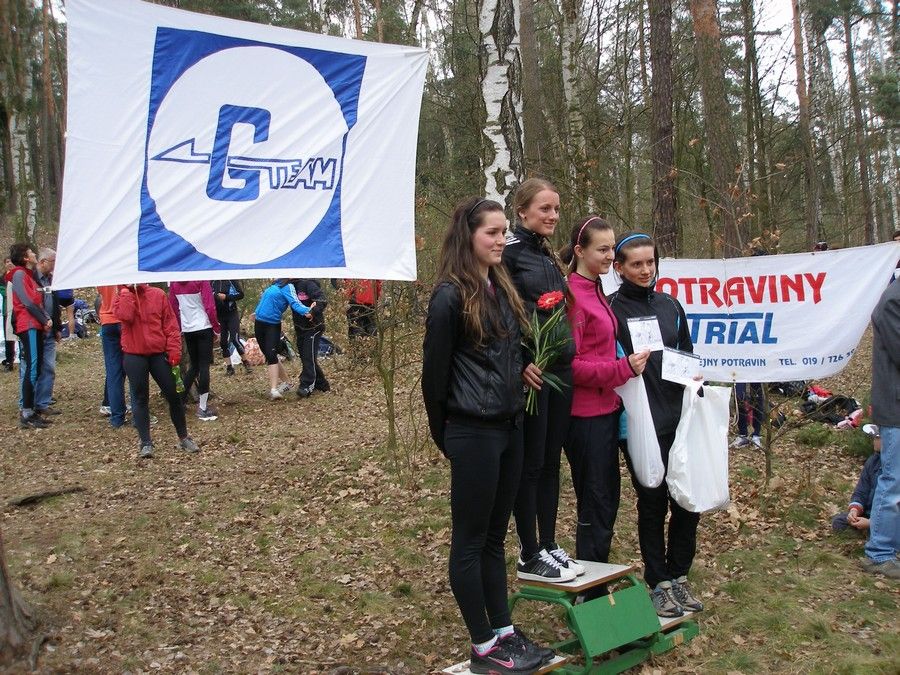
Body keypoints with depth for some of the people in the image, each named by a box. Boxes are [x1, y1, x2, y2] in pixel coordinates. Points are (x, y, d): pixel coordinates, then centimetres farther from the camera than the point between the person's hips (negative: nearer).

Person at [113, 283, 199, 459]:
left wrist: (174, 350, -6)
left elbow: (171, 324, 2)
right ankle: (146, 443, 8)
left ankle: (183, 437, 18)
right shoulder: (120, 298, 3)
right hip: (134, 357, -1)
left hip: (159, 354, 1)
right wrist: (127, 291, -12)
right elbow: (125, 316, -19)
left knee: (173, 395, 4)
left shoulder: (158, 294, 4)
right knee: (140, 399, 2)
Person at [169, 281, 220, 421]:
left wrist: (179, 328, 16)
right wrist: (216, 328, -4)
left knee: (194, 365, 18)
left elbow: (173, 308, 7)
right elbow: (209, 306, -14)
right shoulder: (201, 279, -12)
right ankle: (203, 408, 2)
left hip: (187, 329, 5)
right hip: (203, 327, -5)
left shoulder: (174, 282, 3)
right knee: (204, 366, 1)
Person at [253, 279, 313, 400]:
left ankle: (274, 389, -23)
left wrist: (307, 311, -41)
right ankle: (284, 382, 23)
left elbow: (295, 303, -23)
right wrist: (257, 312, 30)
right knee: (268, 356, 11)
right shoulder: (276, 284, 9)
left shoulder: (288, 287, -9)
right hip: (259, 323, 7)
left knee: (271, 356, -18)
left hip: (273, 325, -7)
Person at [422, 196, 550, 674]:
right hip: (474, 433, -8)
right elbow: (435, 371, -9)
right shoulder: (450, 296, -14)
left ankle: (504, 631, 26)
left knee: (494, 536, 16)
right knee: (470, 540, 4)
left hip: (509, 427, 8)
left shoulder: (501, 288, 10)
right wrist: (444, 436, -1)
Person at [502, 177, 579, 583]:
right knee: (530, 464, 0)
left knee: (551, 461, 12)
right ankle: (529, 557, 11)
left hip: (560, 368, 8)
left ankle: (549, 546, 22)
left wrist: (568, 355, 14)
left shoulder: (550, 257, 17)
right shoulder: (510, 251, -8)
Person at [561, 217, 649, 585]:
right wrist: (622, 368, -20)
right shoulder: (572, 295, -16)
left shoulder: (596, 292, 12)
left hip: (606, 409, 9)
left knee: (607, 497, 17)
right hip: (585, 413, -9)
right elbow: (569, 364, -18)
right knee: (596, 506, 1)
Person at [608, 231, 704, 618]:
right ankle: (659, 583, 19)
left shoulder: (670, 305, 12)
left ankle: (678, 575, 25)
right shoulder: (612, 309, -4)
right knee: (652, 502, 5)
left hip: (679, 418, 5)